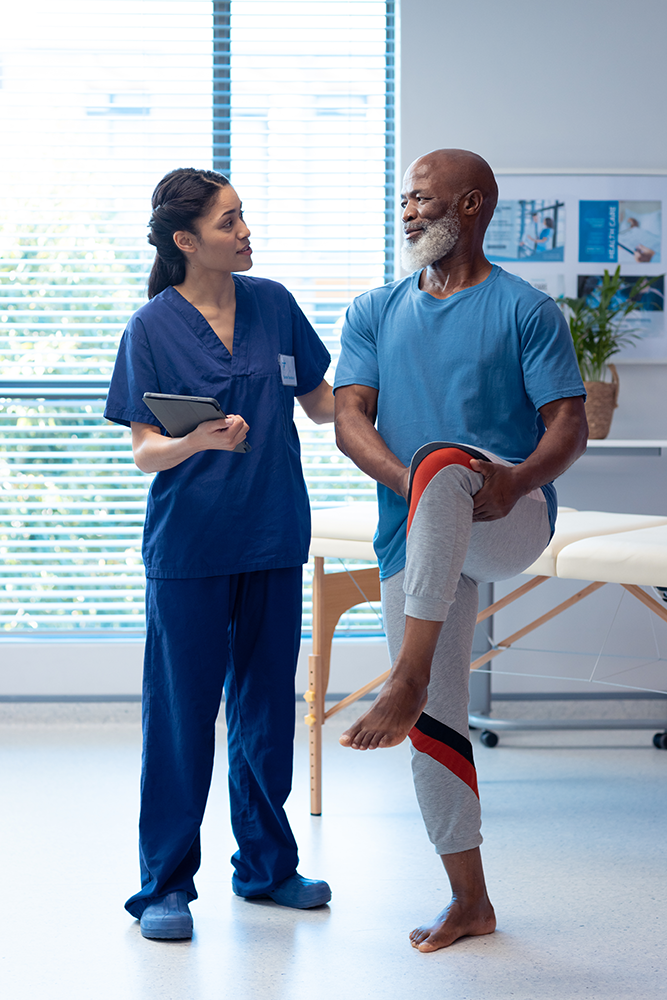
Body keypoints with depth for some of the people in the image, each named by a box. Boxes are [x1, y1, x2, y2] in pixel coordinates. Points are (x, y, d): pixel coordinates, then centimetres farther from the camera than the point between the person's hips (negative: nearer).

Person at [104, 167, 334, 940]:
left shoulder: (273, 303, 5)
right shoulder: (153, 327, -6)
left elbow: (320, 404, 13)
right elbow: (145, 453, -8)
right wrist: (200, 440, -27)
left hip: (273, 540, 4)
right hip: (188, 548, -4)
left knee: (267, 706, 12)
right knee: (181, 712, 0)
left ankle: (266, 864, 27)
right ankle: (165, 884, 11)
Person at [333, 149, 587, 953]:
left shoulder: (526, 310, 2)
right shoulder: (374, 313, 14)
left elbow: (569, 425, -5)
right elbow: (349, 421, 3)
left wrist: (519, 479, -27)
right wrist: (407, 483, -17)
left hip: (509, 522, -5)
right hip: (417, 535, 5)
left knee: (444, 462, -38)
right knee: (435, 726, 1)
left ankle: (406, 682, -43)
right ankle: (469, 900, 16)